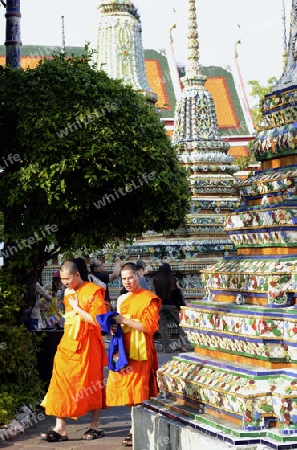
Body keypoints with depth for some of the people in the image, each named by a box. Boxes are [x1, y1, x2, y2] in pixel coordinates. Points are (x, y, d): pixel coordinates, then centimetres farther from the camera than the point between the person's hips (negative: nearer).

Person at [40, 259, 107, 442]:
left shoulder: (93, 292, -10)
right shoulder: (68, 293, 12)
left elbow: (98, 321, -16)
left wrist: (78, 309, -15)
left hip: (87, 345, -6)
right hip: (68, 344, 7)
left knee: (91, 386, 4)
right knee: (61, 385, -2)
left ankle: (95, 426, 15)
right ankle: (60, 428, -1)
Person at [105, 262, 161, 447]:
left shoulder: (149, 298, -8)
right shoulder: (123, 299, 16)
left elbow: (149, 327, -15)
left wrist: (125, 321, -15)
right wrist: (115, 327, 4)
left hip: (140, 351, -7)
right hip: (125, 350, 7)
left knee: (138, 393, -5)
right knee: (129, 391, 8)